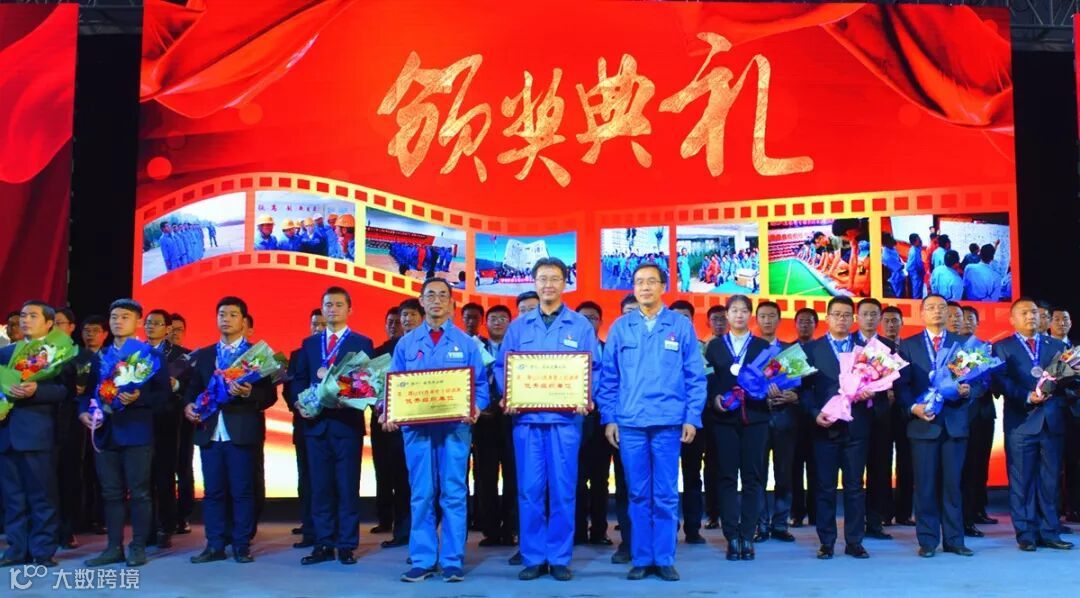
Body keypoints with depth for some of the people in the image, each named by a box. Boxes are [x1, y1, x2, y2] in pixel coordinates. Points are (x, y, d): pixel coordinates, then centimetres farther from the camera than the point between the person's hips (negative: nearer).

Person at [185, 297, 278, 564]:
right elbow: (194, 388, 15)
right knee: (213, 491, 7)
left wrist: (249, 393, -23)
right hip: (209, 432, 4)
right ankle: (215, 546, 14)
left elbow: (270, 395, -4)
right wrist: (188, 405, -6)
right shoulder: (204, 354, 16)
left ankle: (242, 546, 8)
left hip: (242, 433, -4)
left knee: (242, 491, 0)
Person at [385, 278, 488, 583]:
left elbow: (480, 385, 4)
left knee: (454, 494, 0)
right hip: (417, 426, 1)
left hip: (456, 426, -1)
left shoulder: (466, 343, 7)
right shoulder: (406, 343, 11)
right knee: (421, 495, 4)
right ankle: (422, 560, 10)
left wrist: (475, 408, -17)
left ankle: (452, 561, 6)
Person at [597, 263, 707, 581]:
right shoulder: (620, 327, 7)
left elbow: (695, 376, 4)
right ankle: (641, 559, 14)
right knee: (638, 494, 6)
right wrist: (608, 418, 3)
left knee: (666, 495, 3)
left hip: (669, 421, -1)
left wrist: (692, 417, -3)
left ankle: (665, 559, 12)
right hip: (629, 423, 1)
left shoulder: (681, 325, 4)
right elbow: (609, 377, 9)